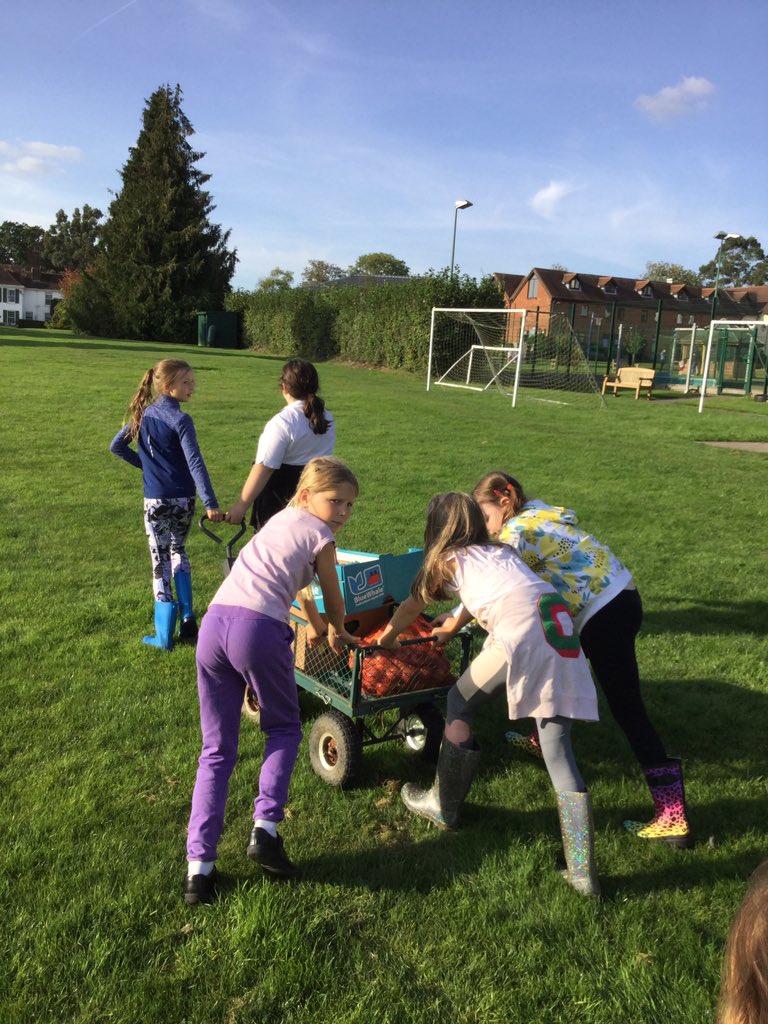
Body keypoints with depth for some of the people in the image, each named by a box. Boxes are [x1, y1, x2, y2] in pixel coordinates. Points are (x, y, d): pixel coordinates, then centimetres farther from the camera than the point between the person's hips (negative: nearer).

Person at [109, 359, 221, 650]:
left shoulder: (144, 414, 4)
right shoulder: (180, 420, -13)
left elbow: (117, 446, 12)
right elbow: (195, 463, -22)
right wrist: (210, 503, -27)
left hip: (155, 501, 2)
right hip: (182, 500, -2)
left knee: (160, 563, 6)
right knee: (178, 552, 21)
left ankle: (165, 636, 7)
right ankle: (187, 618, 13)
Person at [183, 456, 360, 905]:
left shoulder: (279, 520, 30)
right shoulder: (320, 536, 9)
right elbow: (333, 598, 21)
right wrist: (338, 633, 42)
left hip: (214, 621, 6)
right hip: (259, 628, -6)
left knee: (217, 750, 13)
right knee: (285, 730, 19)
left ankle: (199, 866, 8)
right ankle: (265, 828, 3)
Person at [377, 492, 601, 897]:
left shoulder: (447, 559, 18)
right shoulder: (501, 551, 33)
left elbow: (411, 609, 33)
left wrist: (385, 639, 52)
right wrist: (452, 626, 68)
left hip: (521, 631, -6)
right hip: (561, 629, 6)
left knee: (459, 702, 18)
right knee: (558, 753, 7)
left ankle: (444, 806, 31)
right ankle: (582, 874, 6)